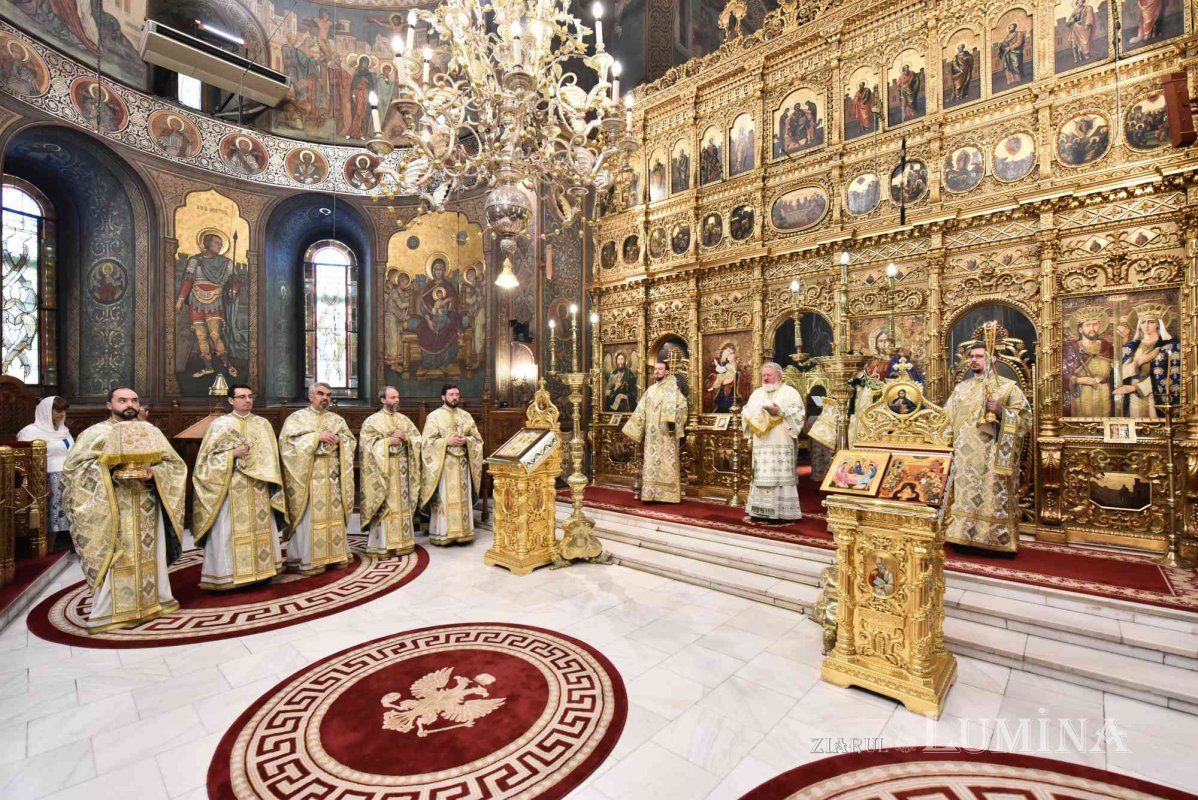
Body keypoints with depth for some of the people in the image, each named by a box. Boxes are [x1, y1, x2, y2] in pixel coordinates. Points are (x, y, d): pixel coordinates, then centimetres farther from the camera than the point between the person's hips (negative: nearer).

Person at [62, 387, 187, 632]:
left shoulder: (151, 431, 10)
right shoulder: (96, 433, 1)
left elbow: (175, 464, 7)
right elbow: (73, 466, -6)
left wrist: (153, 473, -12)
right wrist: (109, 473, -20)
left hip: (147, 507, 3)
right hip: (112, 509, -3)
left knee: (150, 554, 10)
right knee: (114, 559, -3)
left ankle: (154, 600, 22)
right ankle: (108, 613, 6)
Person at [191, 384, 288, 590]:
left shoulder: (263, 424, 8)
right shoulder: (219, 424, 0)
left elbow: (271, 457, 6)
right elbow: (208, 458, -2)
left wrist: (268, 481, -6)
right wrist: (233, 453, -15)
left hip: (258, 488, 3)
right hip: (230, 489, -3)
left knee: (260, 529, 8)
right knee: (230, 531, -2)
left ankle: (261, 569, 18)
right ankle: (227, 575, 7)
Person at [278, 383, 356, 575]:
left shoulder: (337, 419, 14)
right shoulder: (297, 417, 1)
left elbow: (351, 441, 10)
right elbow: (287, 441, -12)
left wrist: (338, 440, -11)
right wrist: (317, 437, -17)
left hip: (332, 476, 4)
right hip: (309, 476, -4)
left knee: (333, 514, 7)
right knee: (310, 517, -3)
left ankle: (334, 554, 16)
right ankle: (307, 560, 3)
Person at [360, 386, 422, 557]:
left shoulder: (404, 419, 13)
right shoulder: (372, 420, -1)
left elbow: (418, 438, 8)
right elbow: (368, 443, -11)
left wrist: (404, 436, -9)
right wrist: (389, 441, -17)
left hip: (401, 469, 5)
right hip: (383, 469, -4)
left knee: (402, 504, 8)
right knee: (384, 506, -3)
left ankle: (401, 541, 16)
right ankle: (381, 545, 5)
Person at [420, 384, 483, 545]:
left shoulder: (466, 415, 10)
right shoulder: (434, 416, -2)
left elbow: (477, 438, 10)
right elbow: (427, 441, -7)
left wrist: (466, 440, -10)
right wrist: (447, 441, -17)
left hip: (462, 464, 4)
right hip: (443, 464, -4)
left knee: (462, 499, 6)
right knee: (443, 499, -2)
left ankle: (462, 532, 15)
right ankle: (441, 534, 7)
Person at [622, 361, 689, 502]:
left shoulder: (672, 387, -2)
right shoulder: (651, 390, 17)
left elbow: (681, 404, -17)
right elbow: (641, 410, 17)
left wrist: (672, 421, -27)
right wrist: (634, 428, 14)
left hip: (666, 433, -6)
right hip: (651, 434, 6)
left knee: (666, 462, -4)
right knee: (651, 462, 6)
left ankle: (668, 494, 1)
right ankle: (653, 493, 12)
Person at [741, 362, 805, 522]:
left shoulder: (789, 392, 2)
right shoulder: (757, 392, 18)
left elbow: (799, 413, -9)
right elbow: (745, 412, 15)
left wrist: (780, 411, -21)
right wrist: (754, 412, -6)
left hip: (781, 444, -5)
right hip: (760, 444, 5)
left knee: (779, 476, -6)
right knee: (761, 477, 5)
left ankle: (780, 512, -1)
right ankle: (761, 510, 11)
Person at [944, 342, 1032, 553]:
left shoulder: (1006, 386, 3)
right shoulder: (961, 388, 14)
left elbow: (1025, 416, -2)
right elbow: (947, 418, 18)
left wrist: (1001, 411, -16)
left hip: (992, 455, -3)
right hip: (966, 456, 4)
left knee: (993, 495, -3)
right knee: (965, 493, 4)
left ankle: (997, 540, 6)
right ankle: (965, 536, 10)